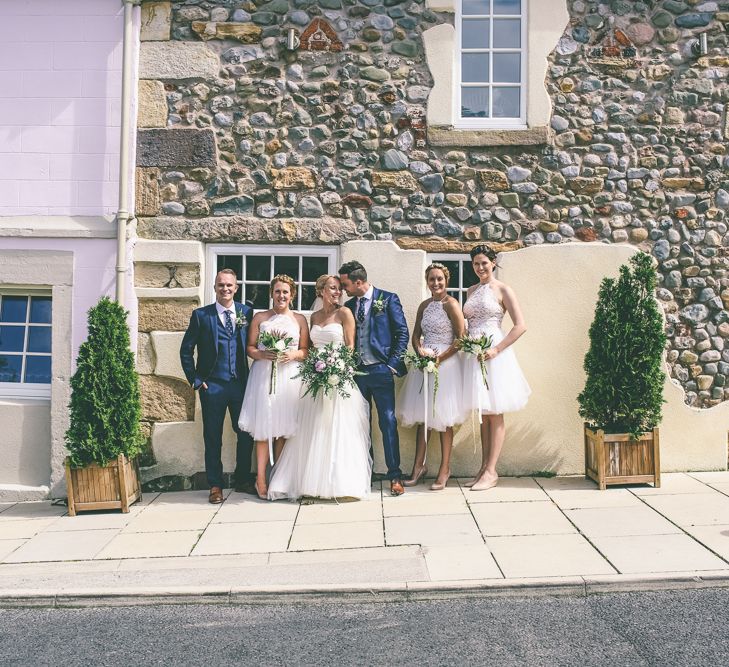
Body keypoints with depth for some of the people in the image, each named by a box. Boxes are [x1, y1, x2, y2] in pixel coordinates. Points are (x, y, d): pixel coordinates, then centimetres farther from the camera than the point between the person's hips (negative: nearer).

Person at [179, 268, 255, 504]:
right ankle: (215, 485, 19)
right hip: (212, 386, -2)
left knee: (246, 434, 8)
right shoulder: (201, 315, 0)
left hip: (241, 384, 2)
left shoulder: (247, 313, 5)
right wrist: (195, 380, -2)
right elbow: (186, 350, 3)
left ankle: (242, 480, 26)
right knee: (213, 438, 7)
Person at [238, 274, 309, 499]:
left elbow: (305, 350, 9)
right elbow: (250, 347, 7)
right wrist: (262, 355, -12)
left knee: (283, 429, 2)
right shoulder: (260, 317, 10)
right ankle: (260, 479, 1)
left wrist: (293, 355, -11)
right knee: (262, 427, -5)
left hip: (289, 376, 1)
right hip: (263, 375, 0)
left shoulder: (300, 319, 11)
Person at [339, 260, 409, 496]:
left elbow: (402, 333, -4)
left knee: (388, 422, -4)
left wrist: (392, 364, -9)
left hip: (380, 370, -5)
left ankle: (394, 476, 3)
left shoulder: (388, 299, -2)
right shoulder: (349, 306, 12)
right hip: (356, 371, 5)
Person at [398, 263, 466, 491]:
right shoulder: (424, 305, 12)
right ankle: (419, 465, 20)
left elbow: (461, 339, -11)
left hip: (445, 364, -6)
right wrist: (420, 350, -6)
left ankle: (444, 469, 13)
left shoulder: (451, 304, -7)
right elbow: (416, 335, 15)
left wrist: (440, 358, -16)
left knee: (443, 418, 1)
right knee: (422, 416, 10)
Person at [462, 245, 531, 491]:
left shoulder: (502, 289, -3)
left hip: (493, 354, -6)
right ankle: (484, 468, 16)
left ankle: (491, 471, 5)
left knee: (494, 414, 0)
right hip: (473, 354, 6)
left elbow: (520, 326, -9)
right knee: (483, 414, 10)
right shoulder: (471, 290, 15)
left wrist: (496, 349, -16)